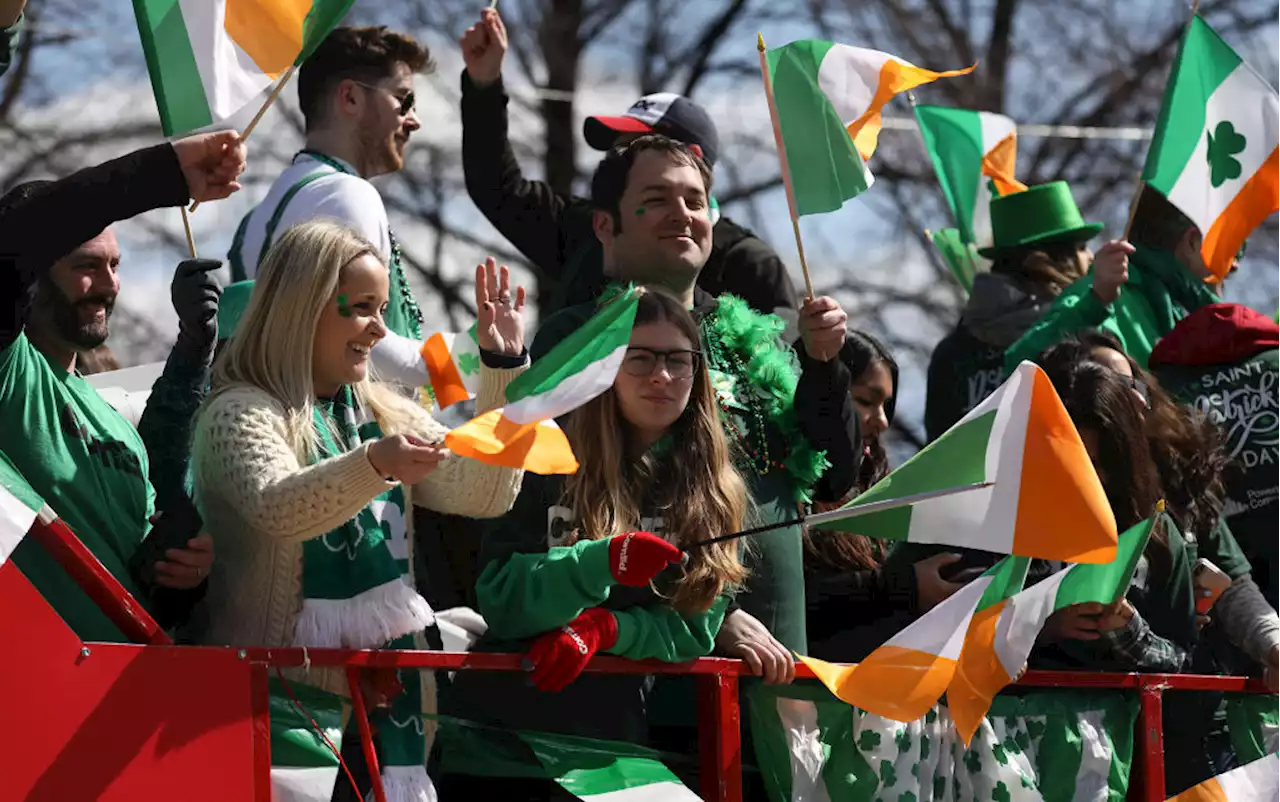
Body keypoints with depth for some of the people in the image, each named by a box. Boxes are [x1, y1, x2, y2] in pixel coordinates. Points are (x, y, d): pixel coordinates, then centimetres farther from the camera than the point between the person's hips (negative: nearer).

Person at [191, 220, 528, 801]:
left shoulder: (384, 414, 17)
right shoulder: (241, 414, -5)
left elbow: (484, 495, 9)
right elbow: (277, 508, -24)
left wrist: (502, 367, 1)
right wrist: (372, 465, -41)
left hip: (390, 690, 6)